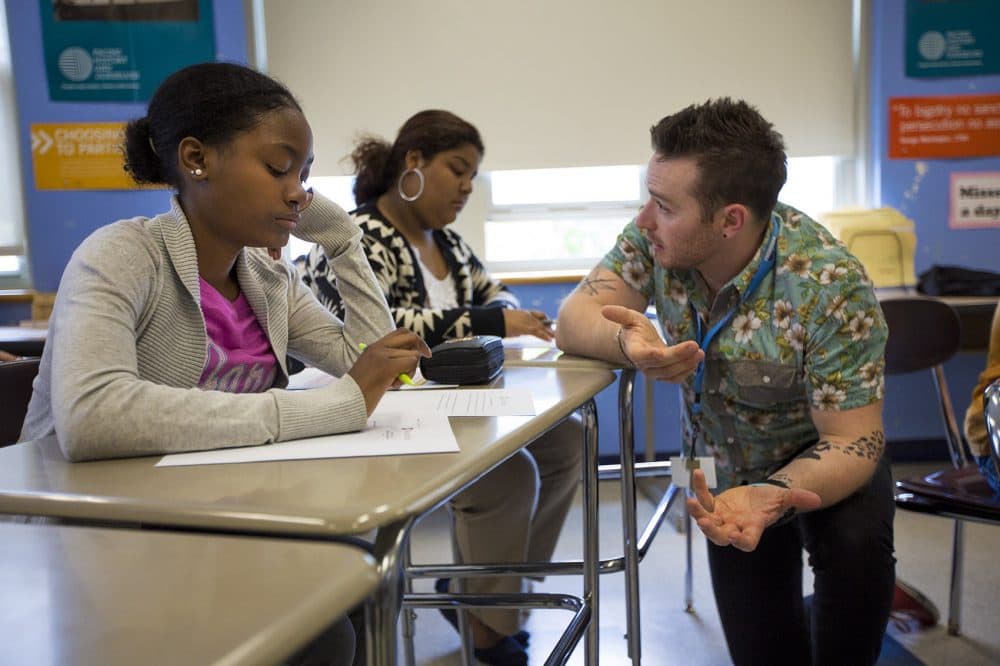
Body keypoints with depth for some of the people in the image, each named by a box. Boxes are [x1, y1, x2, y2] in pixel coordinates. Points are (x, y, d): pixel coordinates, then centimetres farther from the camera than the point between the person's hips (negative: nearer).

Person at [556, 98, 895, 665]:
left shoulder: (831, 286, -32)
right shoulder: (658, 237, -20)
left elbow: (852, 442, -29)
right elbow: (575, 319, -22)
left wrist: (772, 495, -49)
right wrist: (627, 342, -45)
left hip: (822, 463, -3)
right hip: (723, 470, 3)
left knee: (857, 544, -34)